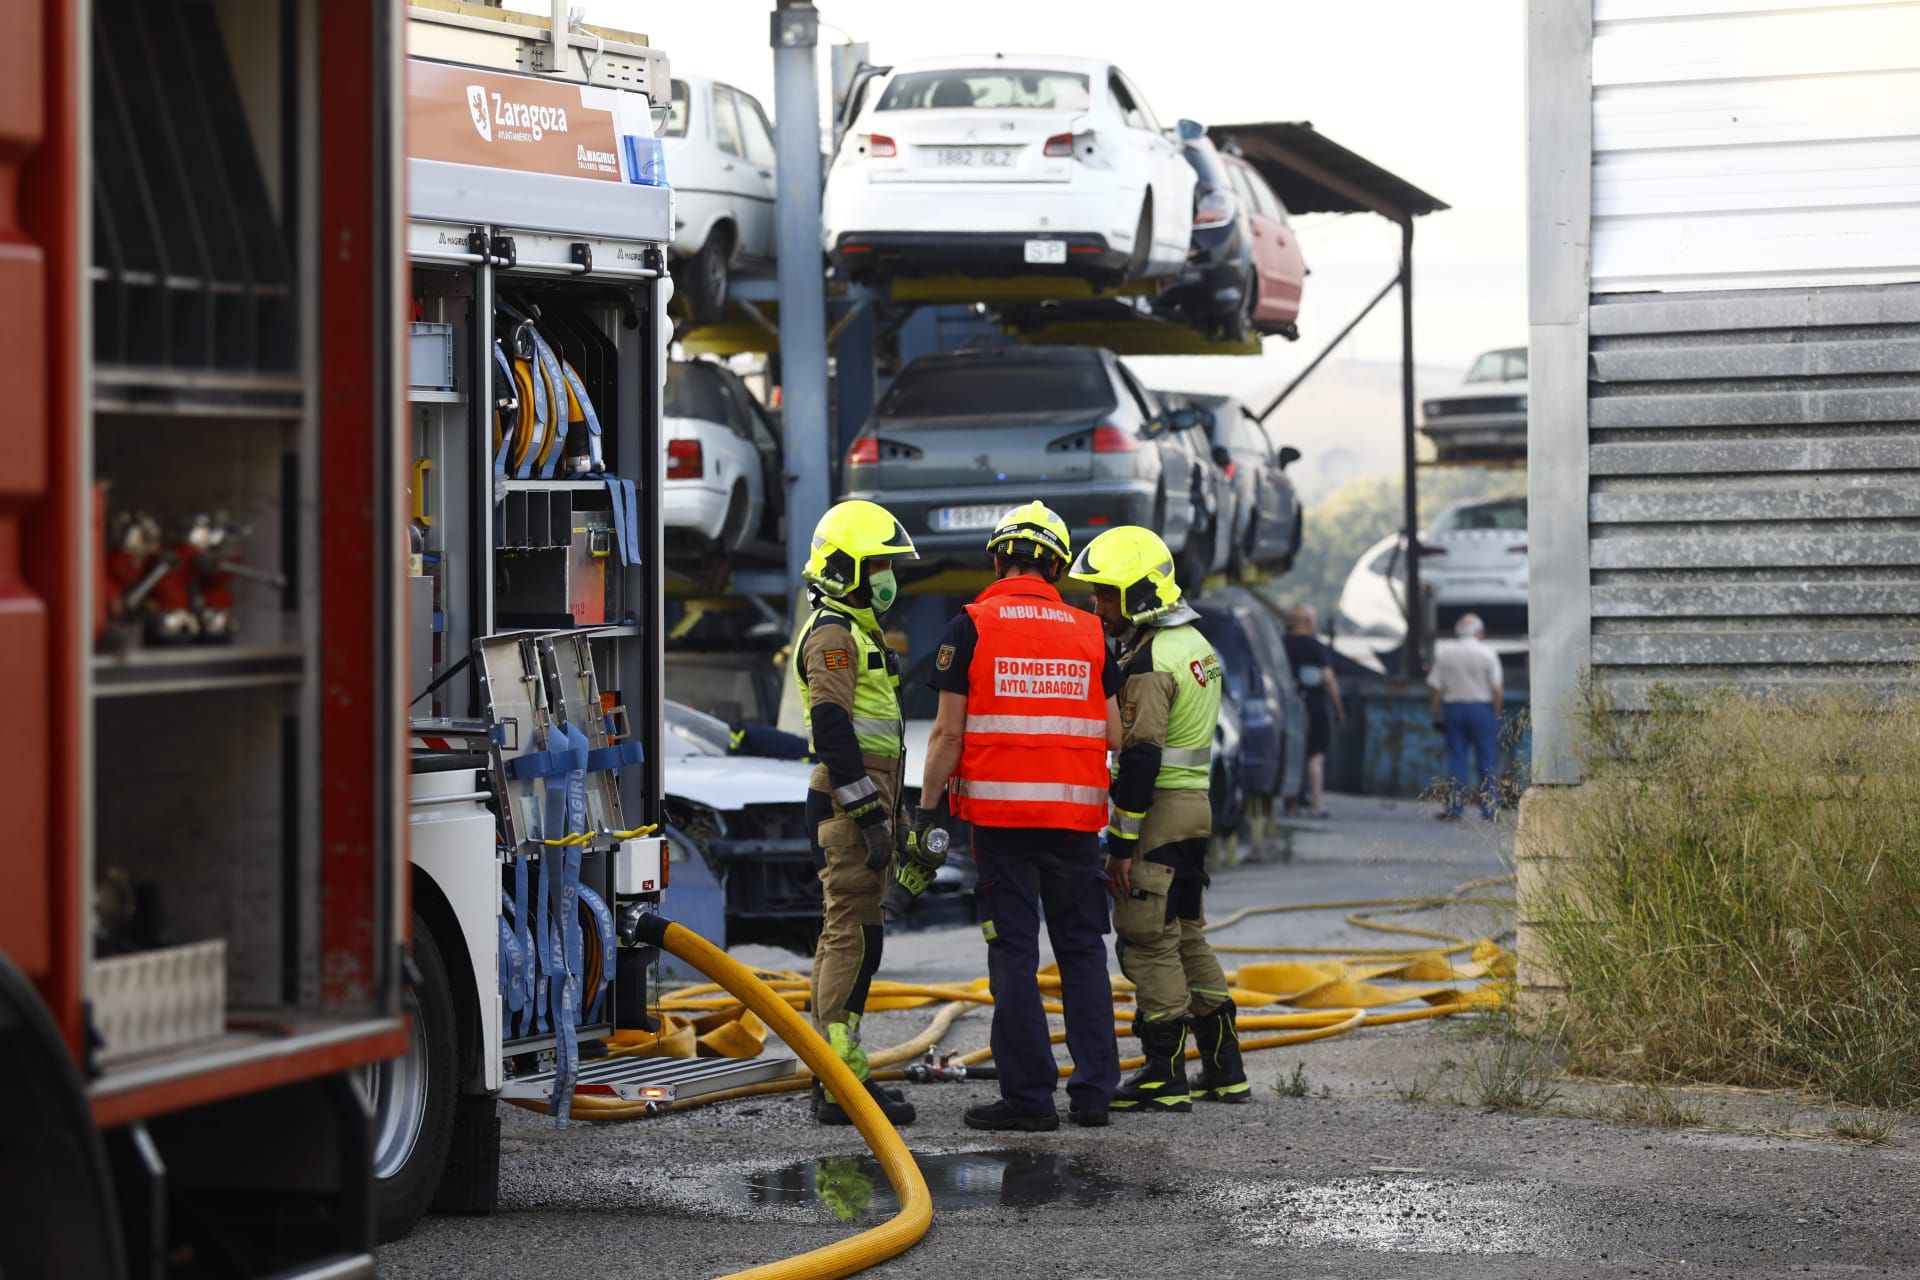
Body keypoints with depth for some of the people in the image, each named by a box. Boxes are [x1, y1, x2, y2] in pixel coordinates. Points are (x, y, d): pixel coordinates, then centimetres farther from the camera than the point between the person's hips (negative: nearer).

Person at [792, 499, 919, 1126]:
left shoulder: (855, 632, 22)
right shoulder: (833, 635, -12)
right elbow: (833, 730, -20)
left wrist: (882, 812, 25)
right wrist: (870, 817, -23)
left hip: (857, 805, 11)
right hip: (849, 800, -11)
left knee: (842, 937, 11)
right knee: (853, 937, -13)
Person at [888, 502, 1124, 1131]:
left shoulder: (972, 626, -1)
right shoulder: (1088, 632, 8)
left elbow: (949, 732, -5)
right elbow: (1114, 735, 6)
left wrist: (926, 813, 1)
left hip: (1001, 813, -3)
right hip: (1076, 814, 3)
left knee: (1014, 954, 0)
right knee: (1082, 949, 11)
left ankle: (1029, 1095, -1)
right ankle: (1093, 1091, 10)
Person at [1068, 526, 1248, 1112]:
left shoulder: (1148, 662, -17)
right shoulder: (1195, 645, 14)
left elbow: (1140, 758, -20)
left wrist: (1122, 842, -19)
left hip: (1156, 810, -10)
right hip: (1195, 805, 10)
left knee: (1148, 942, -4)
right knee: (1186, 936, 15)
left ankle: (1164, 1076, -3)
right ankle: (1223, 1069, 18)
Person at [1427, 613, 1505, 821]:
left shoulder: (1444, 653, 5)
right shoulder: (1487, 653, -5)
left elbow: (1434, 688, 2)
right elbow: (1496, 689, -10)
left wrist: (1437, 715, 9)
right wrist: (1496, 715, 0)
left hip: (1453, 708, 3)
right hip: (1482, 708, -3)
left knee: (1455, 757, 7)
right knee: (1486, 759, 2)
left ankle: (1454, 806, 3)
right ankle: (1490, 808, 3)